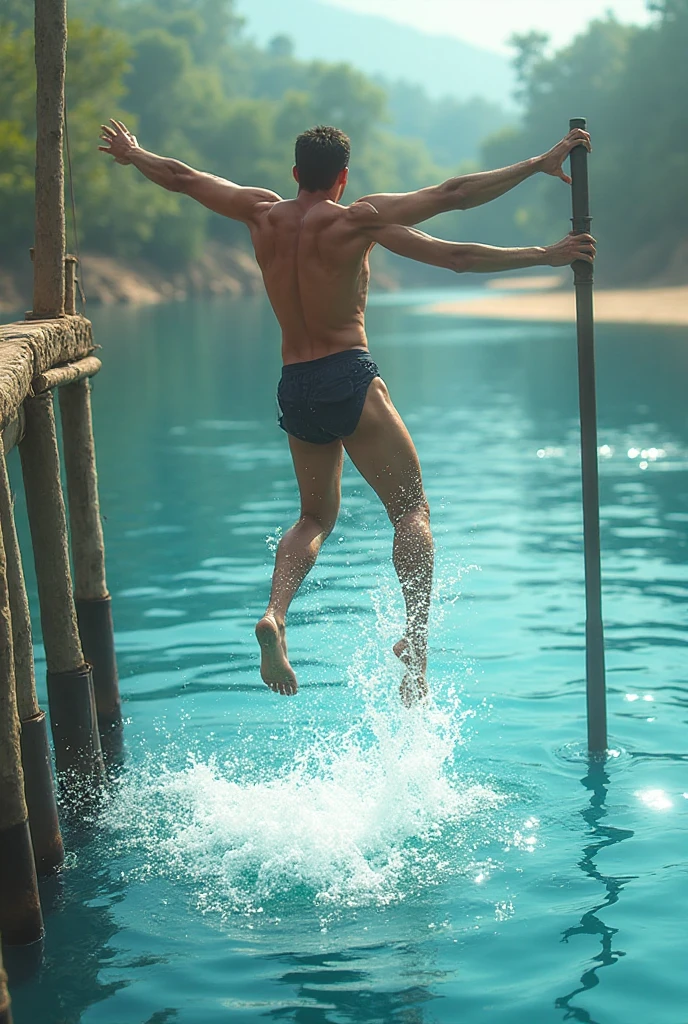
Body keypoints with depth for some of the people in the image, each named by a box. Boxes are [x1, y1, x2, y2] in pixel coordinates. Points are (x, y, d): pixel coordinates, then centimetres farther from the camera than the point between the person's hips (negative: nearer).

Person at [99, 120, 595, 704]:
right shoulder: (357, 221, -8)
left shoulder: (263, 214, 7)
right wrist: (540, 164, -5)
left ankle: (275, 613, -3)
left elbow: (183, 178, 20)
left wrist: (131, 153, 38)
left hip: (294, 388, 6)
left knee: (316, 515, 20)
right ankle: (416, 643, -14)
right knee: (411, 508, 0)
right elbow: (454, 195, -10)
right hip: (349, 377, -6)